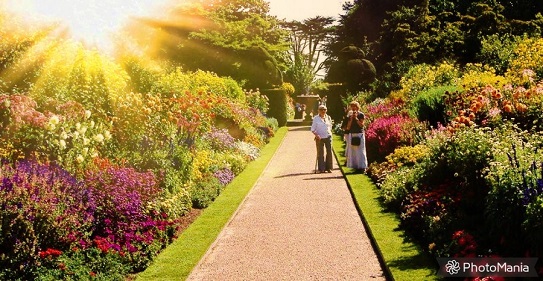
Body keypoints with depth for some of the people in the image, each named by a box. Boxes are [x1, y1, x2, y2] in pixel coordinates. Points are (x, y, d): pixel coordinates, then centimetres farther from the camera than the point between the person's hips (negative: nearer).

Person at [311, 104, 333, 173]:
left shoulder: (328, 118, 9)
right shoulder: (316, 118, -1)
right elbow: (313, 129, -2)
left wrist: (330, 133, 10)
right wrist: (316, 135, -17)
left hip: (328, 137, 3)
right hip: (320, 138, -3)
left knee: (329, 152, -3)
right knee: (320, 153, 0)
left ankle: (328, 168, 5)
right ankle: (321, 169, 5)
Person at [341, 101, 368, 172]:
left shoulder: (361, 115, -2)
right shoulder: (350, 116, 8)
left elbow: (362, 125, -9)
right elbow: (348, 127, 2)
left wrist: (356, 118, -15)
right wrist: (351, 119, -10)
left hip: (360, 135, -4)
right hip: (352, 135, 4)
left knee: (360, 151, -4)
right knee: (353, 152, 4)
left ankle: (362, 166, -1)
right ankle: (355, 166, 10)